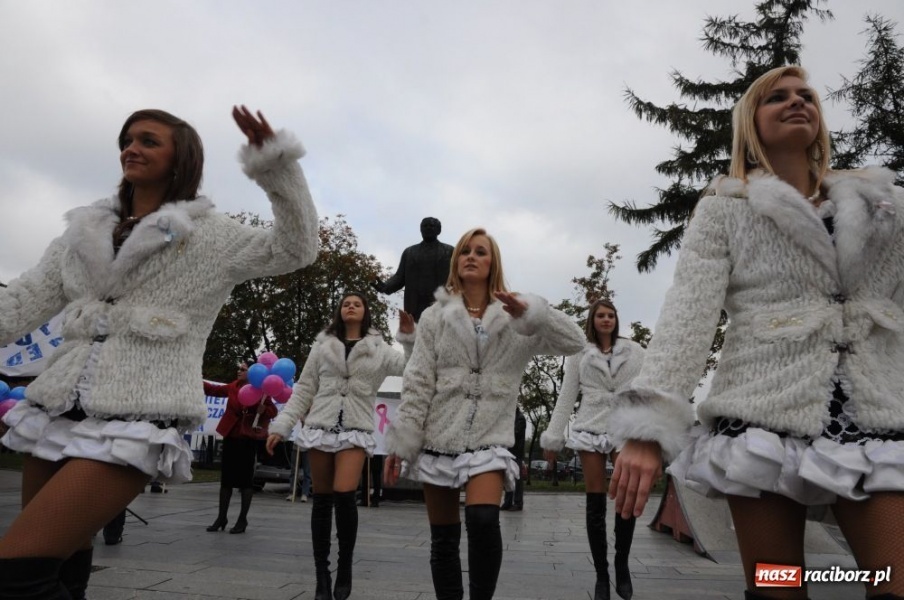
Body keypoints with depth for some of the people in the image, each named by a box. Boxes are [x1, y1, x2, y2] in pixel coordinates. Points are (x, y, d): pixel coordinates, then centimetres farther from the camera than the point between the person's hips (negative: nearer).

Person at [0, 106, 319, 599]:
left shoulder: (208, 235, 3)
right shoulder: (85, 229, 17)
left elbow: (295, 249, -6)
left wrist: (276, 165, -17)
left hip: (134, 423, -6)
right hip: (58, 414, 6)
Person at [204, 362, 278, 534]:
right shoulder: (234, 387, 8)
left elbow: (273, 411, -7)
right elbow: (215, 390, 9)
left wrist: (263, 409, -27)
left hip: (248, 440, -6)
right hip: (231, 437, 6)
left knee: (245, 479, 1)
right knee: (226, 477, 11)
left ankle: (242, 519, 11)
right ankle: (222, 517, 21)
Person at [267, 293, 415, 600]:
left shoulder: (377, 349, 8)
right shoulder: (322, 345, 11)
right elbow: (303, 389, 9)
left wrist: (409, 337, -15)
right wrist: (281, 426, 3)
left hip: (355, 430, -2)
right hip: (320, 427, 2)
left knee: (344, 495, -17)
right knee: (321, 500, 4)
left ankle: (345, 566, 2)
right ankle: (321, 575, 14)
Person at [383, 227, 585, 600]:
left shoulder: (514, 318, 5)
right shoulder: (435, 317, 7)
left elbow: (573, 343, -6)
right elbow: (417, 384, 2)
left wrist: (530, 312, -20)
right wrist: (400, 443, -4)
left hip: (488, 439, -2)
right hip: (438, 439, 2)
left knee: (483, 521, -24)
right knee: (443, 539, 7)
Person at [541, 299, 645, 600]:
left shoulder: (633, 351, 9)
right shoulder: (579, 353, 8)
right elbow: (566, 396, 6)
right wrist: (554, 436, 2)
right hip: (590, 429, 0)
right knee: (595, 504, 1)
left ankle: (622, 563, 9)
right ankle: (601, 574, 12)